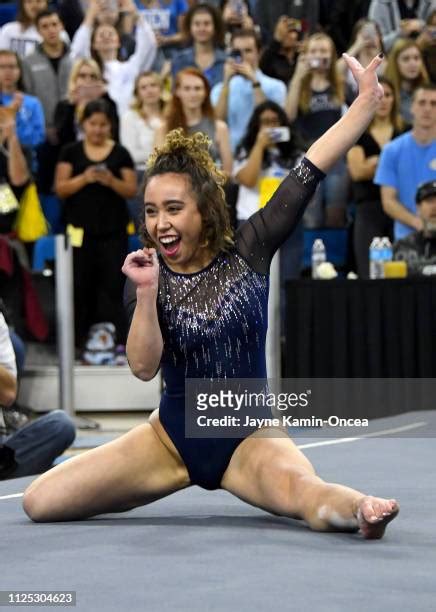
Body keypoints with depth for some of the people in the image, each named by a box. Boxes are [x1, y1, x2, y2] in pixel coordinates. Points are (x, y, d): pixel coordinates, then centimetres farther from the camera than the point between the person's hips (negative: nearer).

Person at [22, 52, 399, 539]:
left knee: (305, 494, -38)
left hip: (249, 436, -2)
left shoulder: (248, 252, -4)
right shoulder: (148, 276, -3)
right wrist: (146, 293, -27)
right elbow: (143, 367, -15)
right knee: (40, 501, -9)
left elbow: (309, 173, -11)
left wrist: (368, 99, -15)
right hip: (173, 436, 3)